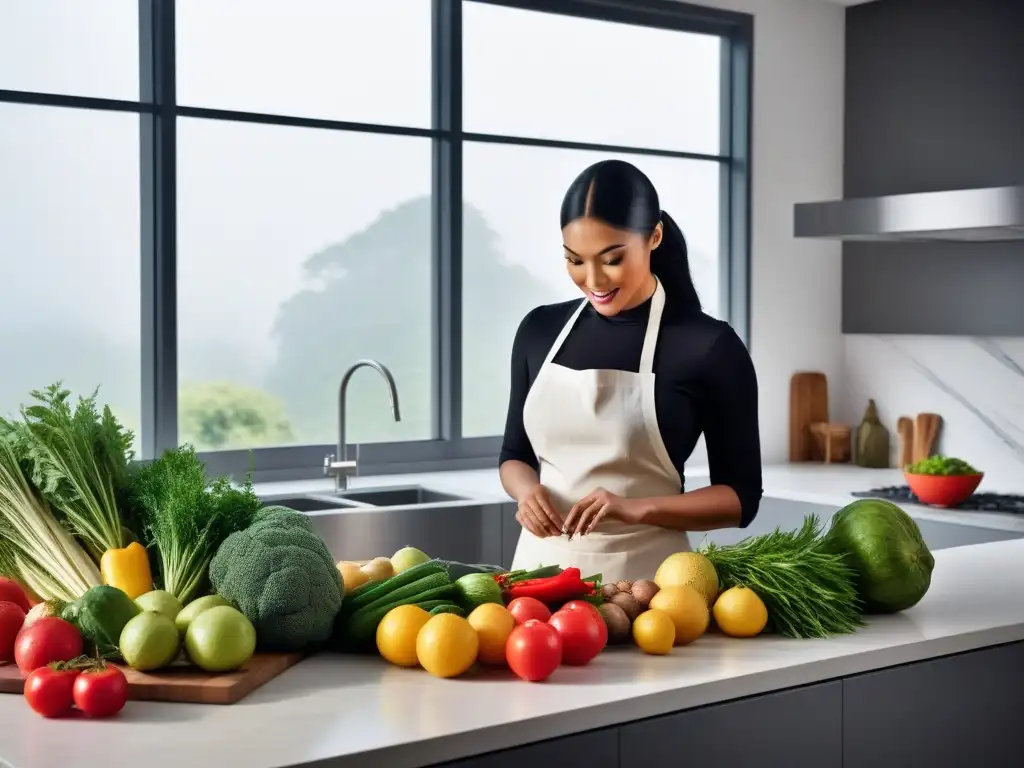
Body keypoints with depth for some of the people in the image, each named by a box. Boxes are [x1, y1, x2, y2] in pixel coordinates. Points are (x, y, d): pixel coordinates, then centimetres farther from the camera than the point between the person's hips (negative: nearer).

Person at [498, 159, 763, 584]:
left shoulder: (709, 346, -9)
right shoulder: (540, 330, 3)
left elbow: (741, 497, -6)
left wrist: (638, 508, -21)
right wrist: (528, 490, -9)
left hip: (644, 574, -3)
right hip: (542, 563, 4)